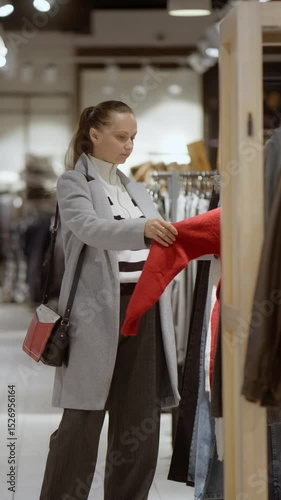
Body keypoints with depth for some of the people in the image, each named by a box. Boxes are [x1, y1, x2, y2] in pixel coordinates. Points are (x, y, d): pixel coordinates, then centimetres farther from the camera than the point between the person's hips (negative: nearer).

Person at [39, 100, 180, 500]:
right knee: (83, 420, -2)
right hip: (99, 311, -6)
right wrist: (141, 228, -36)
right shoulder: (74, 184, -1)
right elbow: (90, 227, -20)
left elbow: (158, 245, 17)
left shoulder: (136, 189, 19)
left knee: (139, 420, 7)